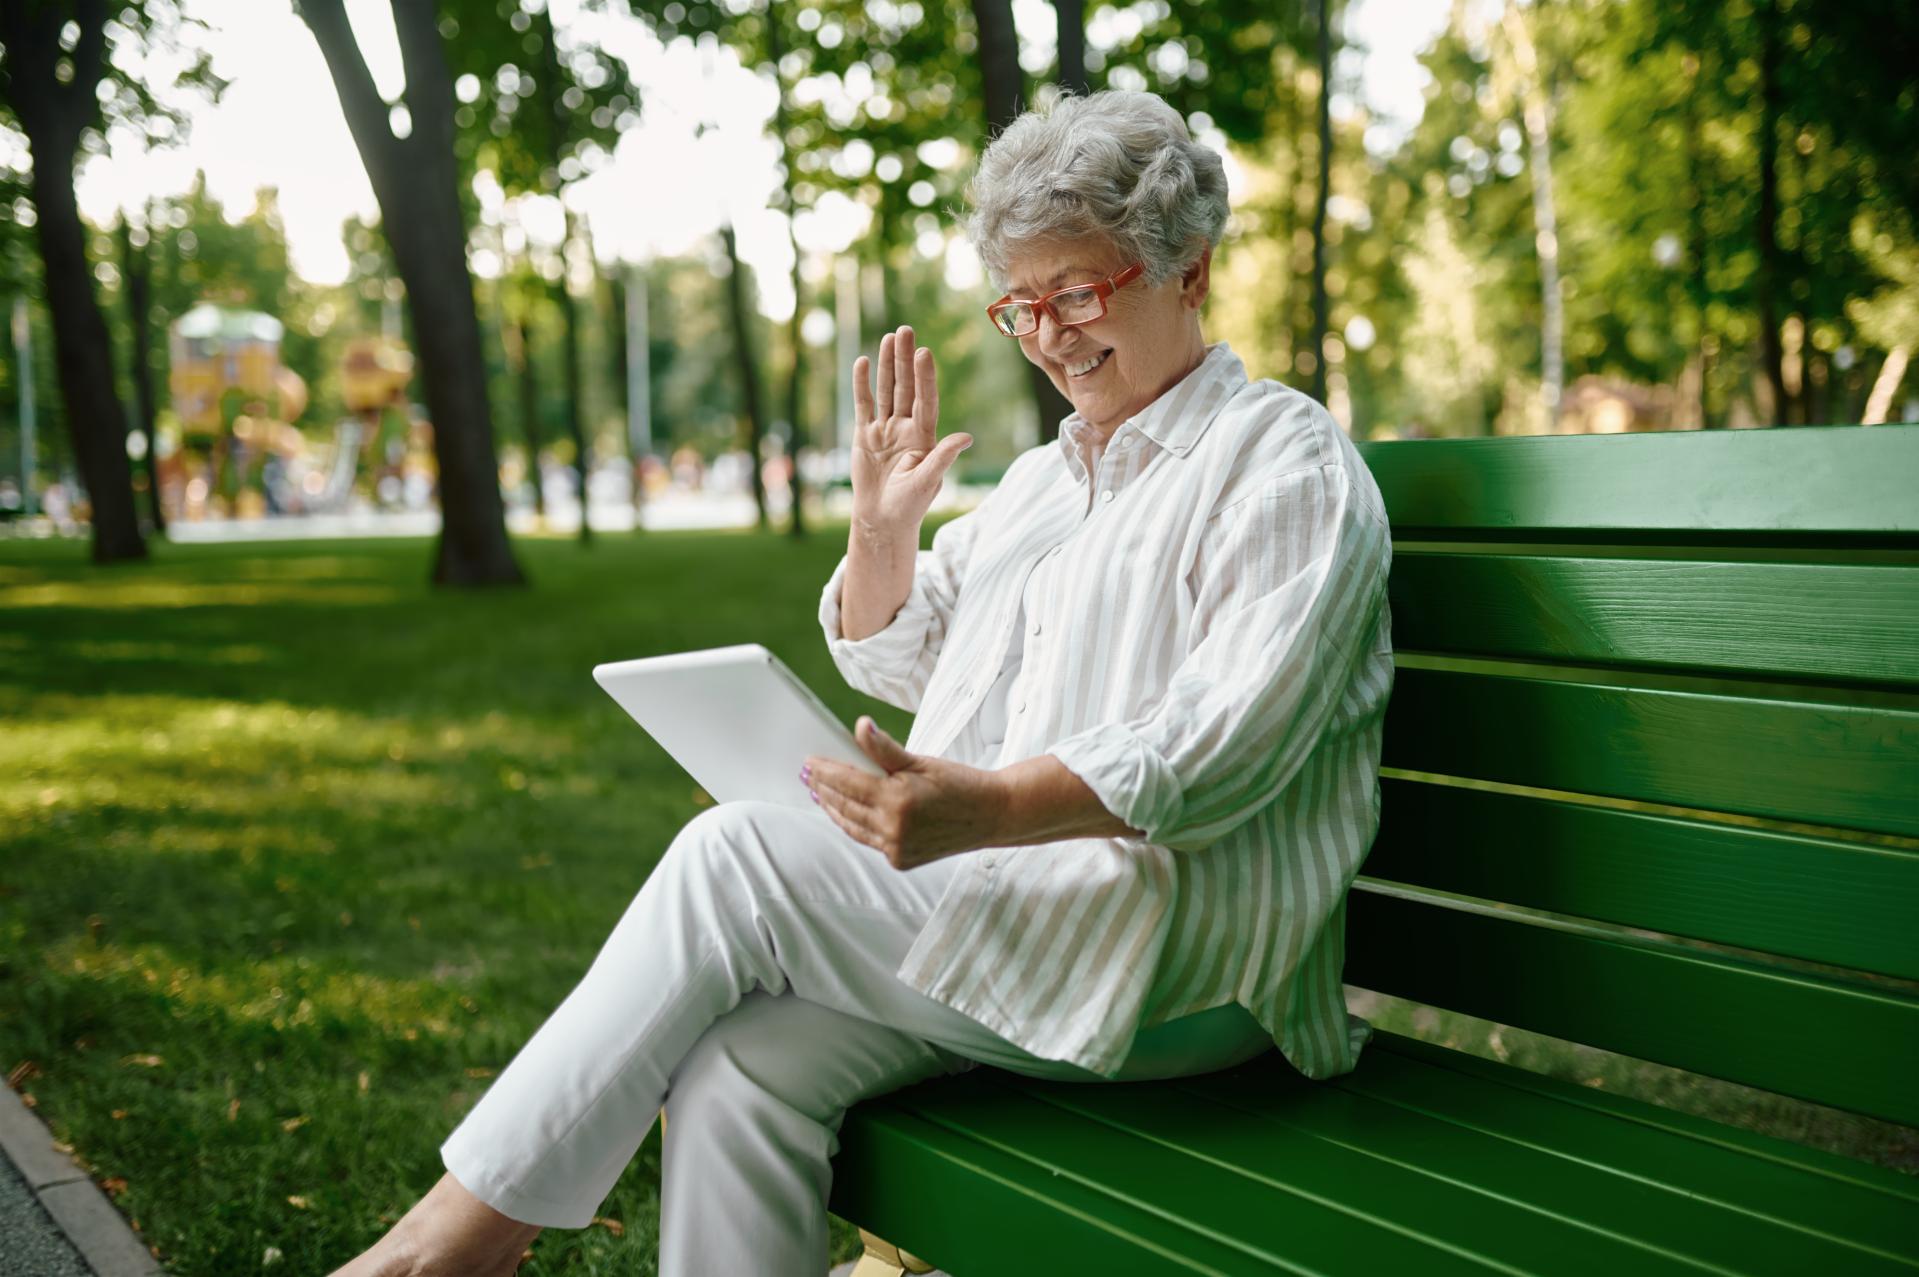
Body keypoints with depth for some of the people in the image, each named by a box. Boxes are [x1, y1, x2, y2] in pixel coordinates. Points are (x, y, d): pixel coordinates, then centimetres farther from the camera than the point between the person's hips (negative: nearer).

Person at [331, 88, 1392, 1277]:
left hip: (1175, 960, -7)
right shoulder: (1042, 476, 23)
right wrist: (884, 521, 9)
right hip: (998, 908, 7)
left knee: (741, 855, -21)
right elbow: (893, 665, 28)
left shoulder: (1287, 461, -2)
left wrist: (987, 809, -30)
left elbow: (1225, 743, -17)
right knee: (739, 1067, -20)